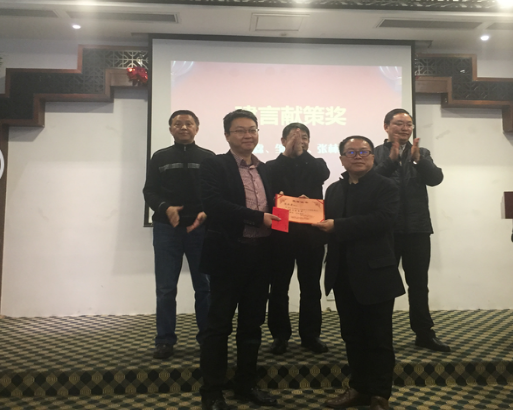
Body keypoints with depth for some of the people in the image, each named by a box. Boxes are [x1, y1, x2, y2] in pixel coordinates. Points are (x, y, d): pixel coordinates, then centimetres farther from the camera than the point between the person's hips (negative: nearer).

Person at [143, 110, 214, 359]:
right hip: (167, 229, 1)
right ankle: (165, 340, 13)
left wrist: (206, 213, -17)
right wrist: (165, 208, -15)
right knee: (166, 288, 3)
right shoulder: (160, 157, 11)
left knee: (204, 286, 6)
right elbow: (149, 192, 4)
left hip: (201, 229, 0)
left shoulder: (208, 158, 8)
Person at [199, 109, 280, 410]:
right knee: (220, 324, 4)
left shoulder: (264, 169, 15)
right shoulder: (215, 165, -4)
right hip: (229, 254, -6)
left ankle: (247, 385, 30)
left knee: (252, 323, 15)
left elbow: (270, 206, 17)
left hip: (260, 255, 6)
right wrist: (258, 217, -22)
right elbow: (213, 204, -19)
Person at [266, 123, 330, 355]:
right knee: (279, 287, 6)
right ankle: (280, 335, 17)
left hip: (311, 233, 1)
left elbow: (323, 175, -10)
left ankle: (311, 335, 20)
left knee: (311, 287, 8)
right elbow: (269, 190, -12)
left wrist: (301, 152, -6)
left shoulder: (315, 165, 12)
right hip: (281, 233, -1)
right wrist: (288, 153, -11)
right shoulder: (272, 166, 8)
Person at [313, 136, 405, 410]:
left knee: (378, 338, 6)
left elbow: (381, 220, -21)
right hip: (344, 276, 6)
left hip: (375, 274, -5)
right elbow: (329, 223, 11)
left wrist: (337, 226, -23)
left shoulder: (385, 187, -4)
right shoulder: (334, 189, 15)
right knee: (352, 336, 14)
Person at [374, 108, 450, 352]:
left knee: (419, 283, 10)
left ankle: (424, 333, 21)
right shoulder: (375, 153, 1)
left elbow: (436, 178, -5)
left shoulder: (422, 153, 11)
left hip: (417, 227, 3)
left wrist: (418, 158, -20)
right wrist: (391, 159, -24)